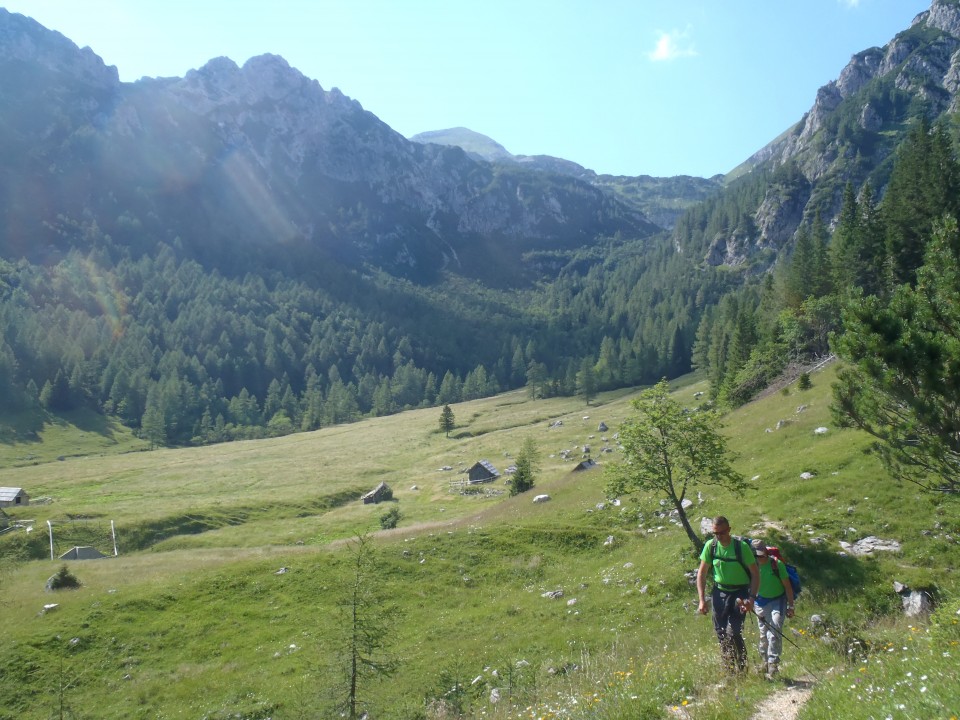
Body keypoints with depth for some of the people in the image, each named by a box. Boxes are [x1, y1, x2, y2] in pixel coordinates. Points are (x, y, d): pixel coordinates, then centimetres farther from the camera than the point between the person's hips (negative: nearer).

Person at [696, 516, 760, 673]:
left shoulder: (741, 546, -16)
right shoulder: (710, 545, -7)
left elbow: (755, 574, -9)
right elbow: (702, 573, 1)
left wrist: (751, 598, -19)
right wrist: (702, 600, -4)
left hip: (740, 593, -4)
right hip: (719, 592, 4)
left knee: (733, 632, -15)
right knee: (721, 633, 6)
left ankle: (742, 668, 6)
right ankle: (728, 669, 22)